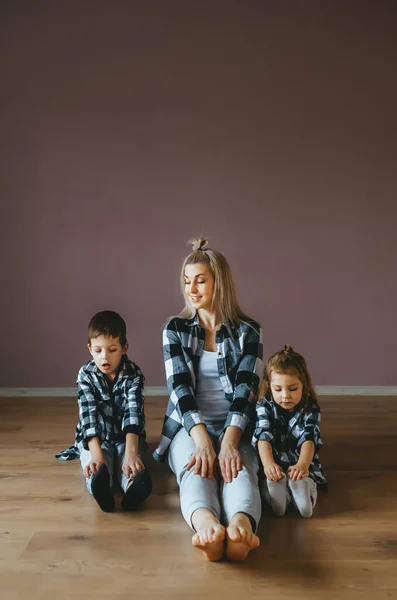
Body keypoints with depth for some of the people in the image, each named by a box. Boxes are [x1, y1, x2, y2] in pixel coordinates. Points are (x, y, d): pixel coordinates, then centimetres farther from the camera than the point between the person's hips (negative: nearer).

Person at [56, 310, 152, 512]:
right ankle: (100, 486, -69)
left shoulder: (134, 374, -14)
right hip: (94, 439, 0)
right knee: (96, 469, -36)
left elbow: (133, 412, -30)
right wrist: (97, 454, -42)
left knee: (135, 468, -35)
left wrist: (131, 452, -48)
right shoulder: (86, 376, -12)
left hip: (127, 438, 0)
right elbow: (88, 415, -24)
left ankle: (134, 487, -68)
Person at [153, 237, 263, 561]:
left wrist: (229, 442, -26)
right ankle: (207, 527, -67)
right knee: (196, 470, -36)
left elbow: (246, 389, -8)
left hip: (235, 428, 0)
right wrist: (202, 439, -24)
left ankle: (241, 526, -67)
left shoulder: (248, 331, 4)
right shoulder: (175, 329, 7)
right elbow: (179, 386, -6)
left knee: (239, 469, -36)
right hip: (189, 427, 0)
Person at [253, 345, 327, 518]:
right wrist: (268, 464, -43)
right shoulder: (264, 408, -5)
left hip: (300, 462, 0)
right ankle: (272, 489, -58)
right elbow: (264, 437, -22)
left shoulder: (310, 409, -5)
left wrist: (302, 464, -44)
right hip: (274, 463, 0)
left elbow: (308, 439, -22)